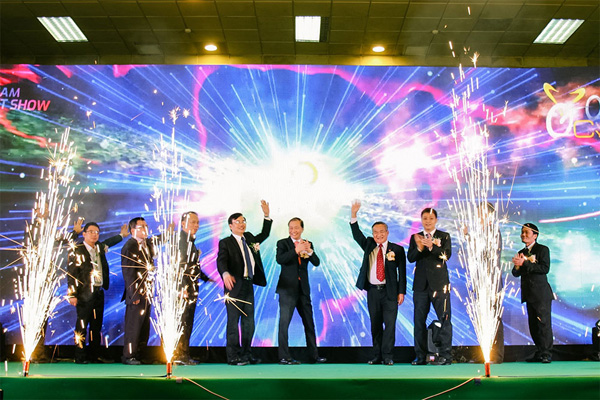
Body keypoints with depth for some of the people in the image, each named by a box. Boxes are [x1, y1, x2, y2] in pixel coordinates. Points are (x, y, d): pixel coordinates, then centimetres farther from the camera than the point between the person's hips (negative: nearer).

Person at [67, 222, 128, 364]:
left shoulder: (99, 247, 11)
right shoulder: (76, 250, -6)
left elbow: (107, 243, 37)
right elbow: (72, 274, -9)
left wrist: (121, 235, 43)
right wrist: (72, 294, -14)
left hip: (99, 292, 7)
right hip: (85, 294, -7)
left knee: (96, 326, 12)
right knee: (82, 325, 0)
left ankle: (95, 355, 21)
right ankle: (80, 357, 9)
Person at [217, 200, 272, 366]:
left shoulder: (249, 238, 15)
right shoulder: (225, 243, -5)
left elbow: (264, 234, 30)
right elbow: (221, 260, -19)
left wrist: (267, 215, 19)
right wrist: (225, 273, -40)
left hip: (249, 285, 6)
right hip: (235, 285, -6)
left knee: (249, 322, 10)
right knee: (233, 321, -2)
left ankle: (246, 354, 19)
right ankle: (233, 356, 4)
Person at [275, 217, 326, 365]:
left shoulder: (307, 244, 11)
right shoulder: (282, 243, 0)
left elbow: (316, 263, 1)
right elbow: (279, 259, -18)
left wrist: (309, 251, -17)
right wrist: (297, 250, -26)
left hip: (303, 289, 4)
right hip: (287, 288, -4)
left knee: (309, 322, 10)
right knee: (284, 322, -4)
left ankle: (314, 355, 20)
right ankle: (284, 357, 3)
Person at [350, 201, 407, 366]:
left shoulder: (397, 249, 1)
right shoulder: (369, 245, 9)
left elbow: (402, 272, 0)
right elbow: (357, 234, -1)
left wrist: (401, 292, -6)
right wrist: (353, 215, -12)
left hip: (389, 292, -3)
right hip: (372, 291, 3)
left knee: (390, 324, -4)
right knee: (375, 324, 8)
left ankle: (388, 357, 4)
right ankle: (377, 356, 16)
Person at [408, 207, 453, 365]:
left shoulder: (444, 236, 4)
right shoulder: (415, 237, 10)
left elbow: (447, 255, -12)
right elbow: (410, 258, -1)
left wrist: (431, 246, -27)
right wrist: (419, 248, -20)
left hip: (439, 283, -3)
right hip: (420, 284, 3)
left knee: (444, 319, -3)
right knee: (419, 320, 5)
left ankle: (445, 355, 5)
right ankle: (420, 356, 13)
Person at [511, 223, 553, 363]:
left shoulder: (542, 249, -1)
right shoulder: (521, 253, 16)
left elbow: (545, 268, -15)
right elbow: (516, 273, 12)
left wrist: (524, 263, -17)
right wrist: (517, 266, -10)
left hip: (541, 293, -6)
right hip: (529, 294, 6)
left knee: (544, 323, -7)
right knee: (533, 324, 8)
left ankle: (546, 354, -2)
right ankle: (539, 353, 14)